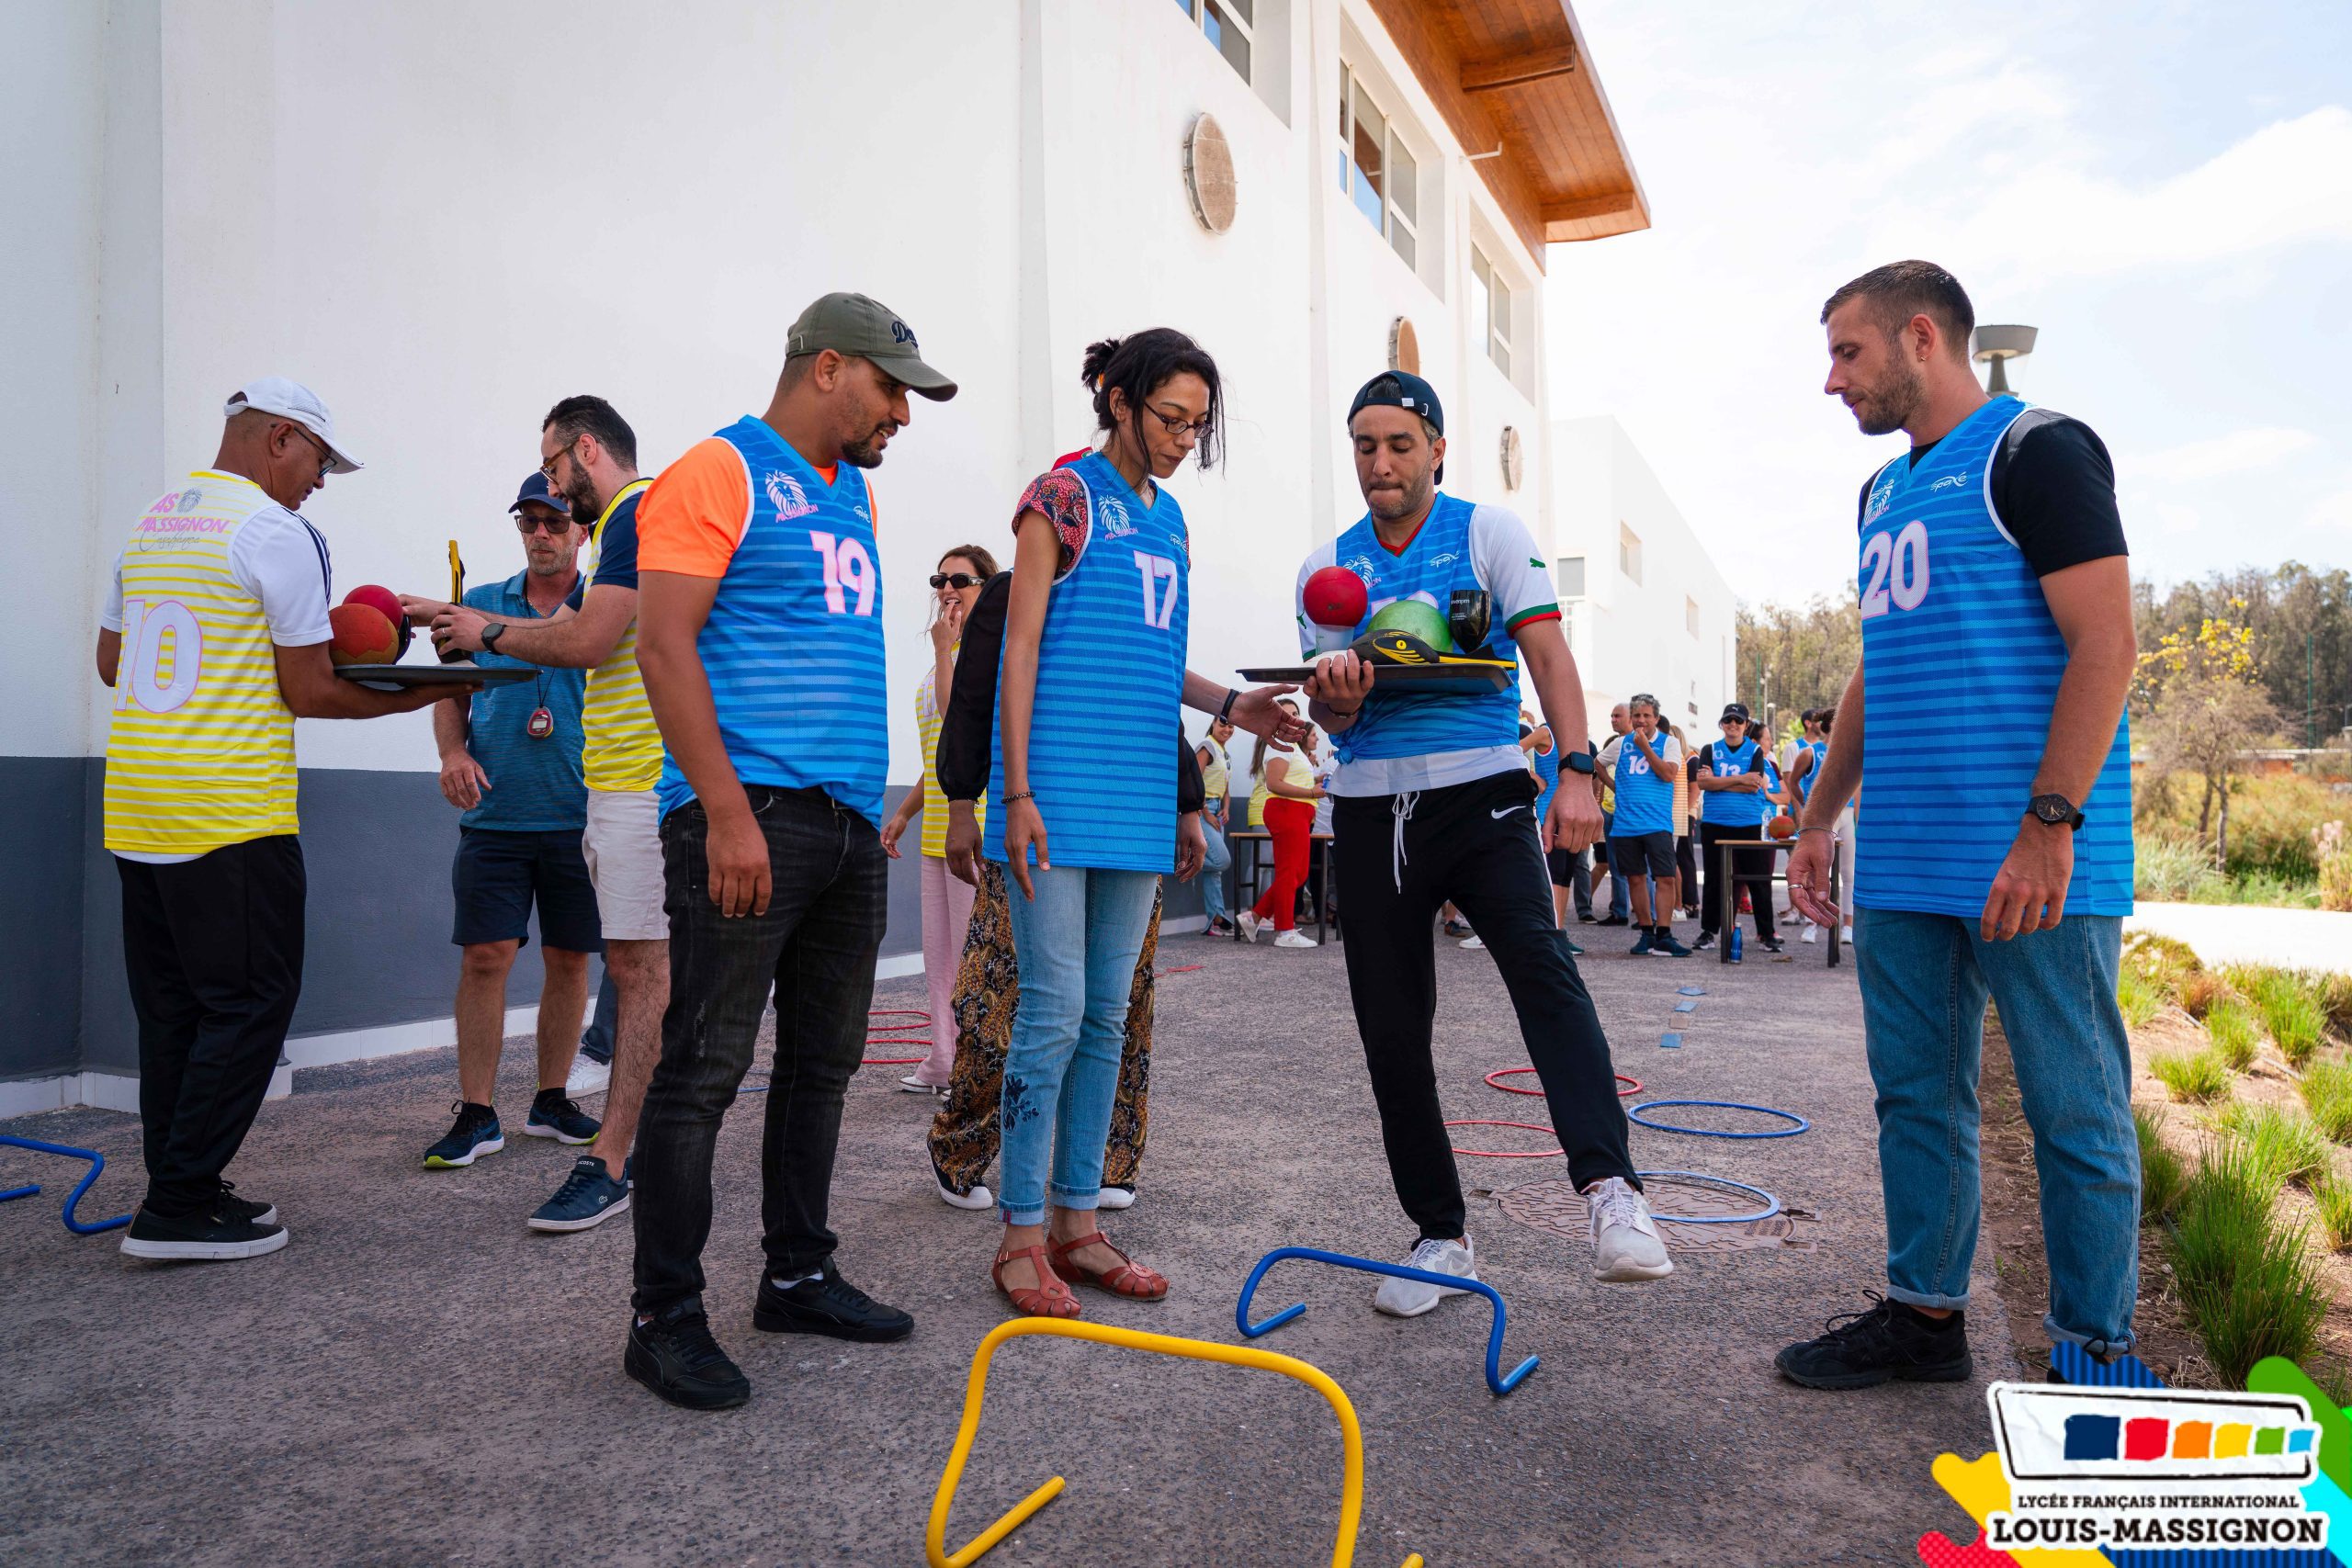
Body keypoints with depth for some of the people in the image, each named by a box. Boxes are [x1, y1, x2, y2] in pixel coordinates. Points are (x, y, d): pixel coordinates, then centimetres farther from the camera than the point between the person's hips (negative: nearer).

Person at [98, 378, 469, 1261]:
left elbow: (111, 662, 21)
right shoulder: (278, 533, -10)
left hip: (134, 815, 9)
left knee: (172, 1011, 14)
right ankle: (179, 1208, 2)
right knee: (248, 1003, 0)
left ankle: (180, 1189, 22)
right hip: (231, 820, -9)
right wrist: (427, 693, 0)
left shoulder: (148, 524, 15)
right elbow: (311, 694, -11)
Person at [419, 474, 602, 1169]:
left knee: (568, 960, 6)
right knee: (484, 956, -4)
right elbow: (451, 693, 15)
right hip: (494, 817, 1)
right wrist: (454, 752, -6)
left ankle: (551, 1100, 21)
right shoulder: (481, 602, 11)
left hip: (579, 817, 0)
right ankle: (476, 1114, 5)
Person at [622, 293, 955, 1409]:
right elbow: (664, 646, -12)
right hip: (749, 812, -8)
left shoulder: (854, 493, 21)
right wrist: (726, 810, -20)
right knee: (703, 1068, -3)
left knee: (823, 1060, 13)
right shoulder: (720, 472, -4)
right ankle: (665, 1317, 8)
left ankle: (797, 1275, 26)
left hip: (851, 822, 9)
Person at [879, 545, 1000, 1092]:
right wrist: (904, 812, 22)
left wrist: (942, 651, -15)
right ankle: (944, 1064, 21)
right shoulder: (948, 656, 20)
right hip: (938, 830, 9)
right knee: (939, 954, 12)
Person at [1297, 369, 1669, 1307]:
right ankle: (1441, 1235, 15)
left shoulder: (1488, 533, 4)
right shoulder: (1326, 568, 12)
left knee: (1541, 964, -27)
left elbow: (1547, 653, -6)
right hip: (1371, 811, 3)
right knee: (1392, 1034, 3)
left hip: (1480, 796, -3)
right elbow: (1330, 717, 8)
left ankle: (1610, 1192, -32)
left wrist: (1576, 772, -20)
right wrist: (1335, 696, -17)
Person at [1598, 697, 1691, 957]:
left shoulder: (1669, 742, 2)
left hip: (1657, 824, -3)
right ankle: (1647, 933, 18)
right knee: (1636, 879, 8)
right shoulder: (1621, 743, 10)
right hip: (1624, 825, 3)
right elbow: (1597, 764, 24)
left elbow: (1669, 774, -13)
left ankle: (1663, 938, -9)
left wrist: (1645, 746, -12)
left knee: (1666, 878, -10)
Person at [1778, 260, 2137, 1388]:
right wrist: (1819, 816, 18)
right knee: (1916, 1095, 12)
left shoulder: (2037, 451, -5)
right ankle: (1925, 1314, 25)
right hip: (1904, 862, 8)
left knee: (2072, 1110, 2)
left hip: (2030, 862, -8)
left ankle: (2096, 1356, 16)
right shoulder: (1884, 492, 19)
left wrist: (2048, 825, -21)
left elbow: (2104, 645, -14)